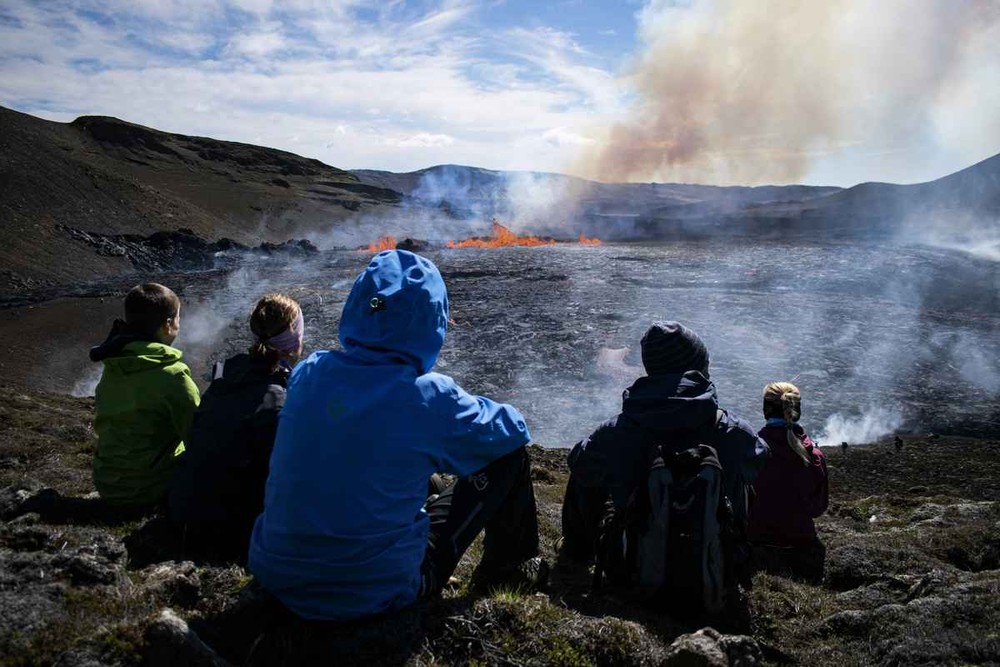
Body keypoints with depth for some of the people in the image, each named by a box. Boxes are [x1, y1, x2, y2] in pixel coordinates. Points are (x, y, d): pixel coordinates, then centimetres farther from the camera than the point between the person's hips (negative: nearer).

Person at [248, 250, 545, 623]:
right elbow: (513, 428, -2)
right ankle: (506, 567, 28)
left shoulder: (308, 373, -6)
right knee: (508, 453, 4)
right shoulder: (427, 398, -19)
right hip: (375, 595, -5)